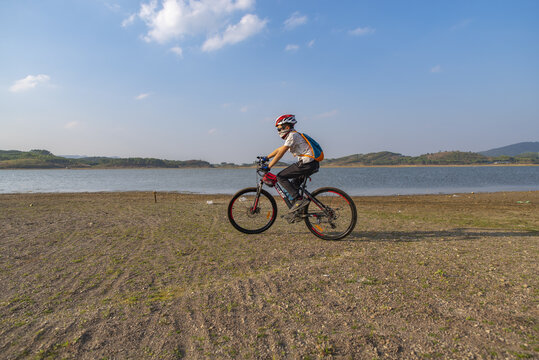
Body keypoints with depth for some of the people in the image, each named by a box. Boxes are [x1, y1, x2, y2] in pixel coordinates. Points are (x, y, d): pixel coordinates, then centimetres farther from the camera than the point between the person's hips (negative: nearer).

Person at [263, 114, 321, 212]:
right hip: (312, 164, 10)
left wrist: (268, 167, -11)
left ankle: (298, 200, -13)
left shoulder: (293, 135, -9)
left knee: (280, 177, -8)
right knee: (294, 184, 23)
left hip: (306, 164, -10)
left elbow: (280, 154, -13)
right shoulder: (291, 136, 22)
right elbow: (279, 149, 29)